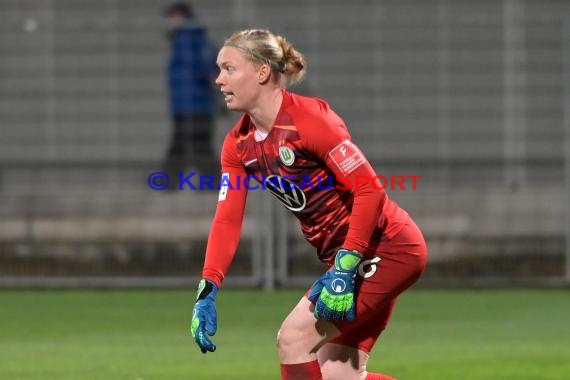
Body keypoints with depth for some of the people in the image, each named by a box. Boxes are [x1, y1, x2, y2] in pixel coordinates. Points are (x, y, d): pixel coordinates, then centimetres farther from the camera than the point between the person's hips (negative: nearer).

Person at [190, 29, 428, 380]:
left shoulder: (309, 118, -19)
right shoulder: (239, 144, 6)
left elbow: (370, 190, -21)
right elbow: (227, 220, 2)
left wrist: (344, 268, -25)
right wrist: (207, 292, -10)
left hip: (386, 247, -8)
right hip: (344, 256, 8)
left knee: (294, 337, -14)